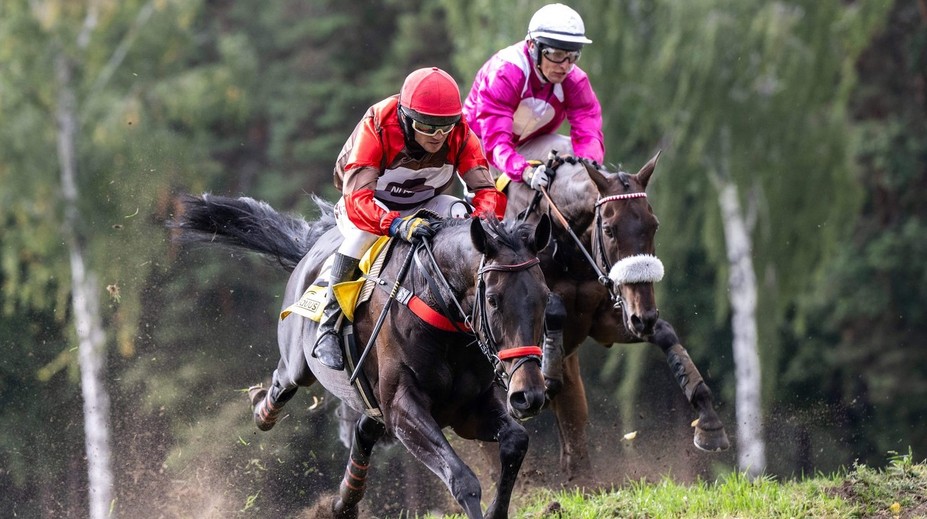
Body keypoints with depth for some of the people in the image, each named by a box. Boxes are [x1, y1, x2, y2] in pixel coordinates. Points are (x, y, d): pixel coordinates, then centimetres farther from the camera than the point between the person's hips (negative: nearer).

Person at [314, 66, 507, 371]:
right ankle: (329, 325, -29)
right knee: (363, 229, -38)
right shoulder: (375, 128, -34)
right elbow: (358, 197, -44)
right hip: (372, 201, -4)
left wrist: (483, 219, -49)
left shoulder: (460, 135, -23)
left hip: (426, 204, 4)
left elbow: (487, 190, -24)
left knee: (458, 212, -27)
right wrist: (398, 224, -62)